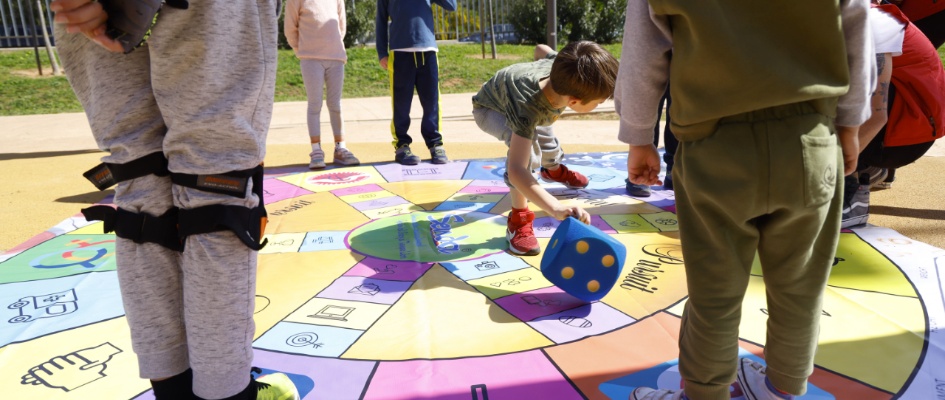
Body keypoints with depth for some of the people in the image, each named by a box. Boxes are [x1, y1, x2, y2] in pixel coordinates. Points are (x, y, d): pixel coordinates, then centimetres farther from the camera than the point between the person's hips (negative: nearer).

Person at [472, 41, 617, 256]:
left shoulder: (564, 67, -35)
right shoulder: (528, 109, -52)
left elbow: (541, 49, -10)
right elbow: (515, 170, -61)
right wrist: (557, 209, -74)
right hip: (491, 108, -7)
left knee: (546, 140, 29)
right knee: (526, 143, -37)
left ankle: (553, 170, 66)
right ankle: (519, 218, -23)